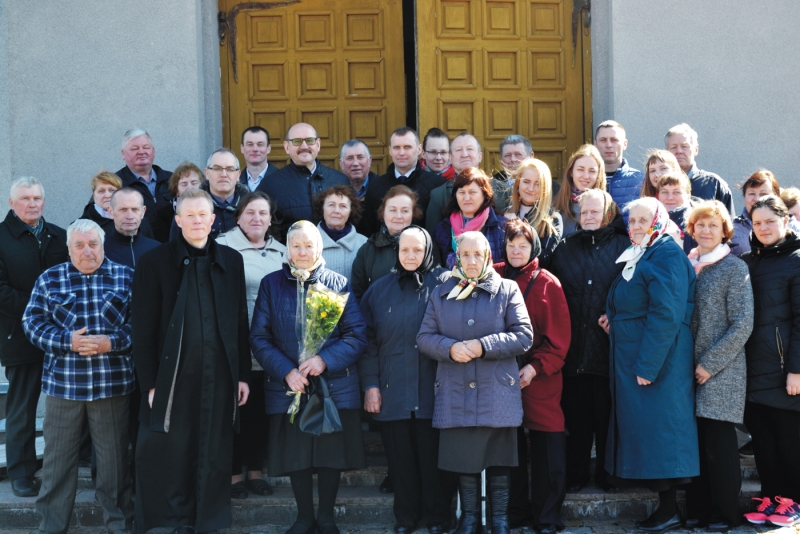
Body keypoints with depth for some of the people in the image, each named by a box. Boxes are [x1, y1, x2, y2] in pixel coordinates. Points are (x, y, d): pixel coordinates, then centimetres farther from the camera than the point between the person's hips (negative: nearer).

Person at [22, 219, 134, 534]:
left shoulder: (125, 277, 4)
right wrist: (67, 341, -13)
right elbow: (32, 322, 1)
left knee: (115, 457, 8)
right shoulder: (49, 279, 6)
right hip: (62, 383, 1)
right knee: (58, 457, 7)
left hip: (112, 383, 0)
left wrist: (113, 341, -14)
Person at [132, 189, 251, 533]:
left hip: (220, 379, 2)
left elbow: (240, 324, 10)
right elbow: (144, 330, -2)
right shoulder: (155, 262, 0)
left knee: (214, 457, 8)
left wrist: (243, 374, 6)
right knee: (173, 458, 3)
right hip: (174, 379, -2)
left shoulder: (231, 261, 8)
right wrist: (150, 384, -7)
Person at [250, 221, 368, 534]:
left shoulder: (338, 284, 2)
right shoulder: (271, 284, 2)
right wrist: (286, 371, -15)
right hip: (288, 388, 0)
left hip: (334, 386, 0)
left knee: (331, 453, 6)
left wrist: (325, 360, -18)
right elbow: (259, 337, -2)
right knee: (296, 455, 8)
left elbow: (357, 335, -3)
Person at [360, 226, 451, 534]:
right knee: (400, 457, 8)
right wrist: (370, 384, 0)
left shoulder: (444, 283, 2)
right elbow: (368, 338, 7)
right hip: (392, 390, 2)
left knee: (432, 456, 4)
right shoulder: (380, 289, 10)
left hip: (432, 389, -2)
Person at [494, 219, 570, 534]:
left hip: (540, 379, -3)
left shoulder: (548, 284, -3)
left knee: (546, 448, -1)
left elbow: (559, 337, -4)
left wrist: (536, 367, -13)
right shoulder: (494, 278, 5)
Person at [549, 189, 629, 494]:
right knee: (576, 414, 7)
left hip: (609, 347, -2)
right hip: (574, 348, 2)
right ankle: (576, 474, 17)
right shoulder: (565, 249, 11)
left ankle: (607, 473, 18)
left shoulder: (623, 247, 4)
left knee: (607, 413, 5)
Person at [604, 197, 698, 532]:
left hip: (657, 357, -10)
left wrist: (647, 365, -23)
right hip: (631, 357, 10)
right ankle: (663, 505, 19)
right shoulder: (637, 256, 16)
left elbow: (665, 314, -21)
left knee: (657, 428, -6)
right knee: (643, 428, 11)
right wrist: (614, 319, 4)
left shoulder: (666, 255, -13)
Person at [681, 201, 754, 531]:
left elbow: (743, 326, -9)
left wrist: (710, 363, -12)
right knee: (695, 441, 7)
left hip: (721, 373, -4)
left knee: (719, 443, -1)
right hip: (689, 371, 4)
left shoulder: (735, 268, -4)